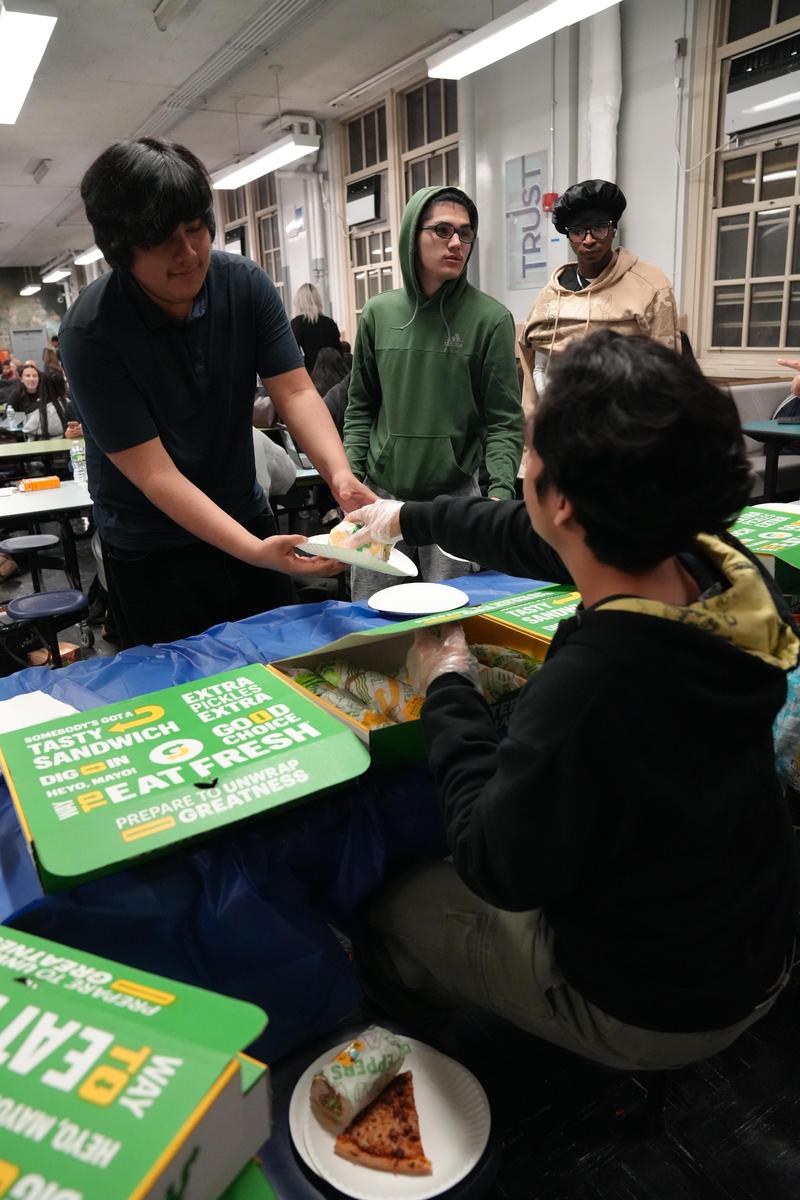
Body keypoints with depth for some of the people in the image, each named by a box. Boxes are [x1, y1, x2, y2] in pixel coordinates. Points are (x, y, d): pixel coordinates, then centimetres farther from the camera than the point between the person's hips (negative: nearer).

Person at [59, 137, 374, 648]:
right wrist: (254, 552, -35)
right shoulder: (90, 331, -21)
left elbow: (296, 392, -12)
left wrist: (340, 475, -31)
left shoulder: (246, 284, -8)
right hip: (152, 554, -4)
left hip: (248, 517, 4)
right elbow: (153, 473, -24)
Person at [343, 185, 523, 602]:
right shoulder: (379, 313, 6)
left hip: (457, 497, -3)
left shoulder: (490, 318, -4)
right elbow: (360, 407, 12)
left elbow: (504, 421, -4)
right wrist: (350, 480, 3)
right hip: (380, 494, 3)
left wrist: (501, 491, -17)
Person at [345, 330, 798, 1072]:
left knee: (392, 913, 15)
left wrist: (446, 693, -13)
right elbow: (532, 538, -1)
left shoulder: (584, 690, -43)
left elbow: (498, 868, -24)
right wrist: (410, 517, 14)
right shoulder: (724, 567, -18)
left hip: (649, 1008, -6)